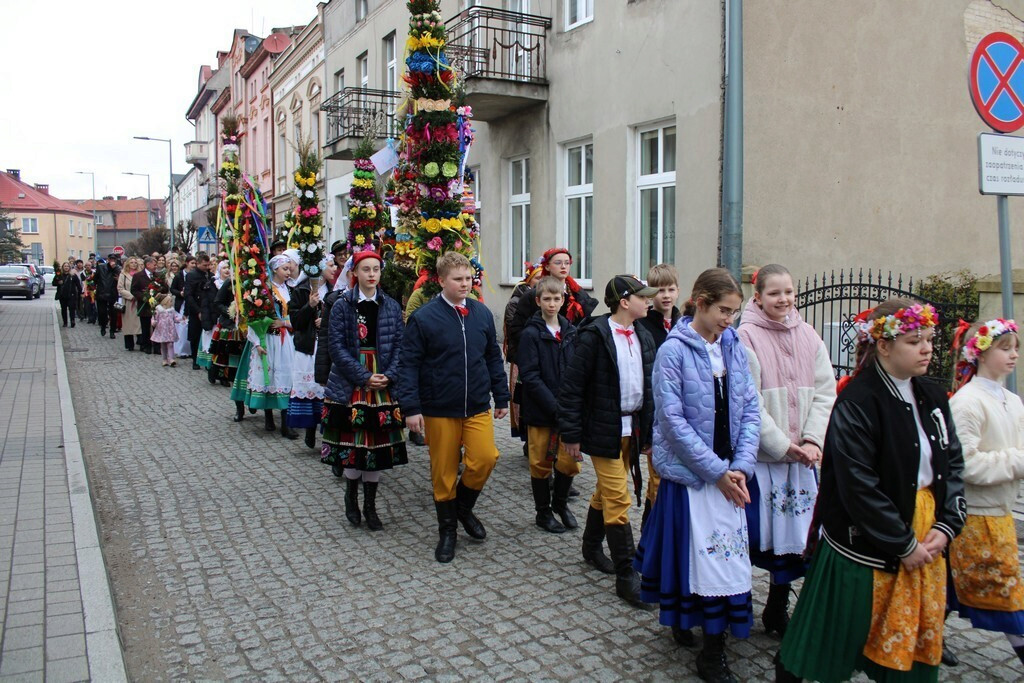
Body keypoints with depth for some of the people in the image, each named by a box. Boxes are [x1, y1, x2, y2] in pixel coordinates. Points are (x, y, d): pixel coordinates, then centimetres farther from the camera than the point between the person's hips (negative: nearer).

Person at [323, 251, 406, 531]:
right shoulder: (342, 305, -1)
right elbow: (337, 346, -7)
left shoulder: (391, 306, 7)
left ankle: (370, 505, 17)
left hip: (383, 384, 2)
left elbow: (400, 345, 5)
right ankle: (351, 495, 22)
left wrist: (389, 376, -10)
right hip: (351, 384, -2)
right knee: (353, 441, -2)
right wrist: (364, 377, -13)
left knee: (378, 443, 5)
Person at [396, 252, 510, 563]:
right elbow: (409, 364, -7)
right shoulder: (423, 317, -8)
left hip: (477, 407, 3)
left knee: (485, 458, -11)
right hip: (439, 409, -3)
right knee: (443, 471, 6)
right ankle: (447, 530, 27)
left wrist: (501, 398, 11)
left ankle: (463, 507, 19)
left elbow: (493, 358, 11)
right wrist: (411, 407, -14)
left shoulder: (482, 313, 4)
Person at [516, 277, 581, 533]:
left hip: (568, 410, 4)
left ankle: (560, 503, 32)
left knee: (570, 462, 7)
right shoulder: (531, 334, -8)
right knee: (541, 463, 8)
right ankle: (543, 512, 26)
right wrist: (555, 407, -19)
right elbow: (530, 377, -14)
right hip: (541, 411, -4)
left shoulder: (570, 332, 7)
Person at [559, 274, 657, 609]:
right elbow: (572, 386, -13)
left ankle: (591, 547, 39)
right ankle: (626, 577, 3)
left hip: (632, 428, 7)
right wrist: (572, 434, -13)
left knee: (605, 492, 20)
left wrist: (649, 430, 13)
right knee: (618, 500, -5)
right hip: (604, 430, -7)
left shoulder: (643, 337, 8)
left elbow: (649, 386, 15)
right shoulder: (595, 336, -14)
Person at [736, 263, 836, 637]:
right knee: (754, 535, 2)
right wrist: (783, 445, -14)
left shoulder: (808, 336, 7)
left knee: (795, 533, 11)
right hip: (760, 454, -5)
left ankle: (777, 610, 29)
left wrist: (812, 441, -7)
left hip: (801, 455, 5)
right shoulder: (746, 337, -9)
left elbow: (825, 392, 5)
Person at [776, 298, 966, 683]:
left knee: (915, 639, 16)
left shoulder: (932, 398, 5)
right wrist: (903, 545, -16)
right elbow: (859, 488, -21)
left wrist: (946, 525, -5)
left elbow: (953, 464, 7)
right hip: (865, 547, -7)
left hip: (924, 541, 7)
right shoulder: (856, 403, -18)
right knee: (836, 640, 8)